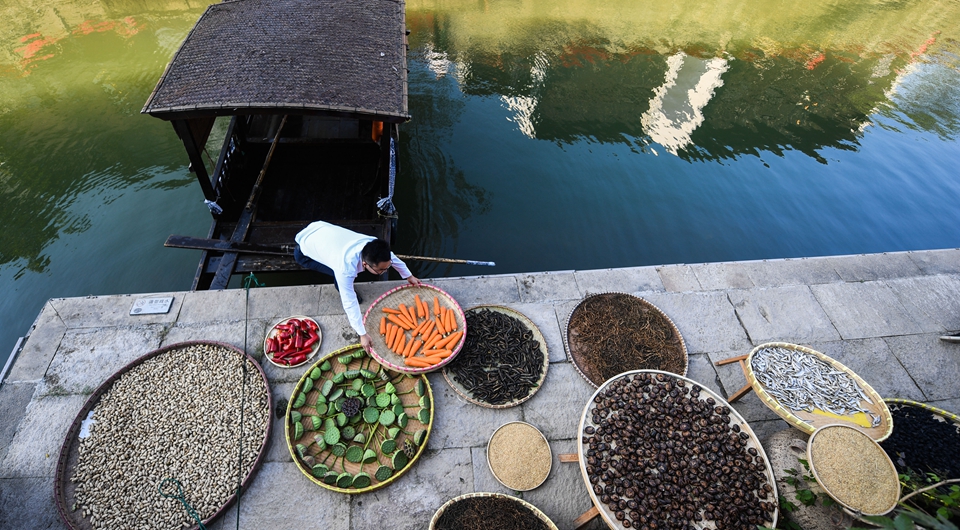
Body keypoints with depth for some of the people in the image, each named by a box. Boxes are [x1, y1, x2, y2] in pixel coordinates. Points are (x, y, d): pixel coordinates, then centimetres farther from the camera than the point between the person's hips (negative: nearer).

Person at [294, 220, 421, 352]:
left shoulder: (373, 246, -22)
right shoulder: (346, 268, -39)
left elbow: (393, 257, -1)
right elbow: (350, 303, -29)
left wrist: (409, 276, 13)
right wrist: (363, 334, -21)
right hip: (303, 252, -6)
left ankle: (342, 285, 34)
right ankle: (341, 286, 12)